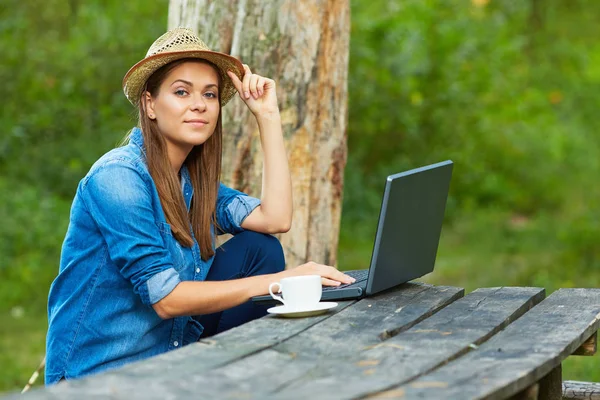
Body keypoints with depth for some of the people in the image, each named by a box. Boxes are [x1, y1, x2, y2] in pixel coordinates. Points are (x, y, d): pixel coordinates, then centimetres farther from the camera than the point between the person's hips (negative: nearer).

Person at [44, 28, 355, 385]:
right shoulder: (118, 177, -17)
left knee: (258, 248, 0)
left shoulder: (192, 180, 9)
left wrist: (268, 115, -2)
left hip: (172, 355, 9)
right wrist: (277, 281, -22)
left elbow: (275, 219, -4)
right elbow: (164, 297, -21)